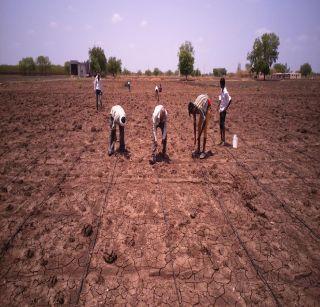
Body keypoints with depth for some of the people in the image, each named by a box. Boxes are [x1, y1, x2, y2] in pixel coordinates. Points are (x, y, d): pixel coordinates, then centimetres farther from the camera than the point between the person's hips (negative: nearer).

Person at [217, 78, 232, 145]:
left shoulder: (225, 92, -16)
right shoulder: (221, 91, 11)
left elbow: (230, 100, -21)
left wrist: (226, 108, -19)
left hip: (224, 110, -9)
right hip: (221, 110, 9)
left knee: (223, 124, -8)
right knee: (220, 124, 12)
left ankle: (224, 140, -3)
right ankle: (221, 139, 20)